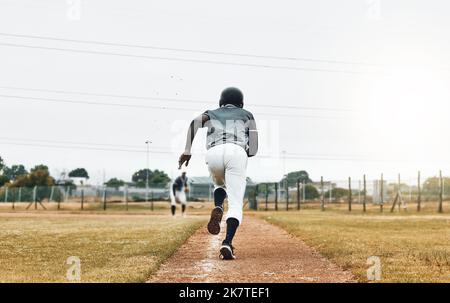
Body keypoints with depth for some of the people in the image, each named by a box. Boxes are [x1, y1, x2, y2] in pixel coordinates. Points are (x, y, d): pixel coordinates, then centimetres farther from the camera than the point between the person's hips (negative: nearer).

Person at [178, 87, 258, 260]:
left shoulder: (212, 113, 33)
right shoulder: (246, 115, 31)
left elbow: (196, 122, 7)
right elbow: (253, 150, 18)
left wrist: (187, 151, 1)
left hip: (213, 153, 2)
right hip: (237, 152, -2)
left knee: (220, 184, 33)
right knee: (235, 204, -4)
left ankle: (217, 209, 2)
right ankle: (227, 242, -28)